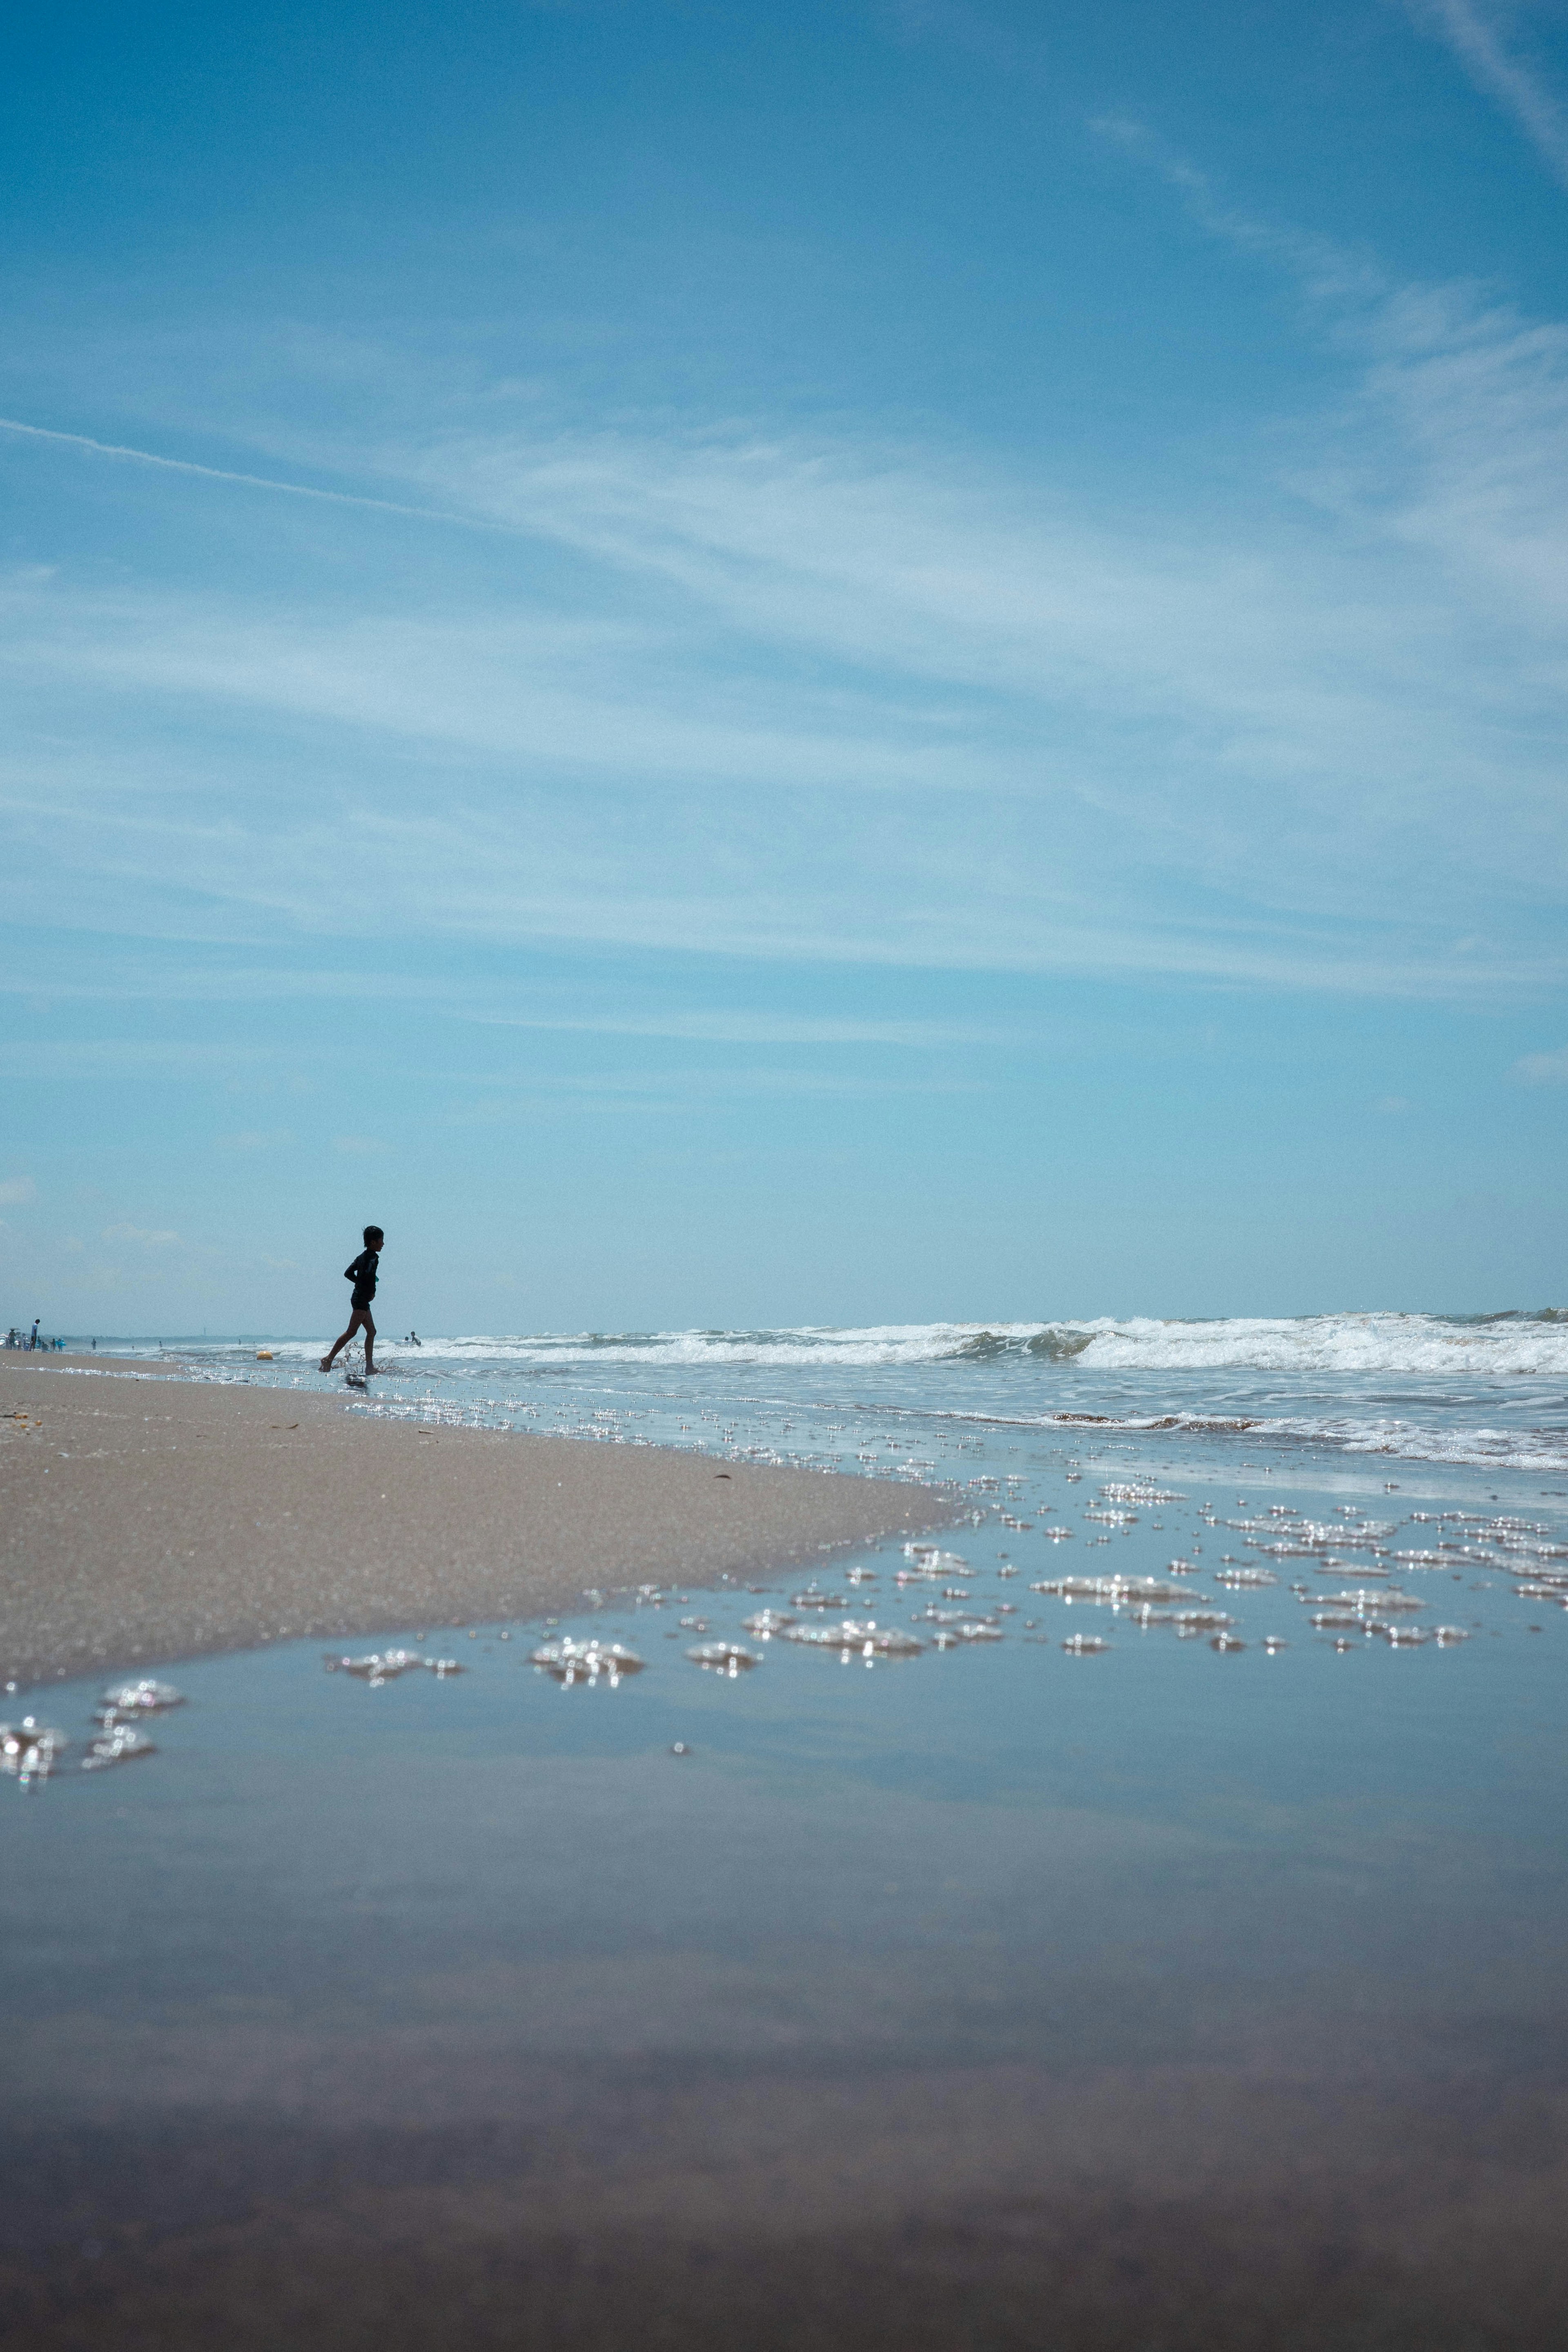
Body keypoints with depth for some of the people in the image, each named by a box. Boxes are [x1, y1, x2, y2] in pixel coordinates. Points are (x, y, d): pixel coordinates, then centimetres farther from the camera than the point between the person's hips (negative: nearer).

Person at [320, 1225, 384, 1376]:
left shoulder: (362, 1256, 15)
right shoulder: (373, 1257, -12)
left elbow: (348, 1273, 17)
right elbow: (368, 1273, -28)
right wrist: (372, 1292, -16)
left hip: (359, 1297, 10)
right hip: (362, 1299, -10)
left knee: (372, 1332, 12)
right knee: (351, 1332, -11)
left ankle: (369, 1366, 11)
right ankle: (330, 1359, -14)